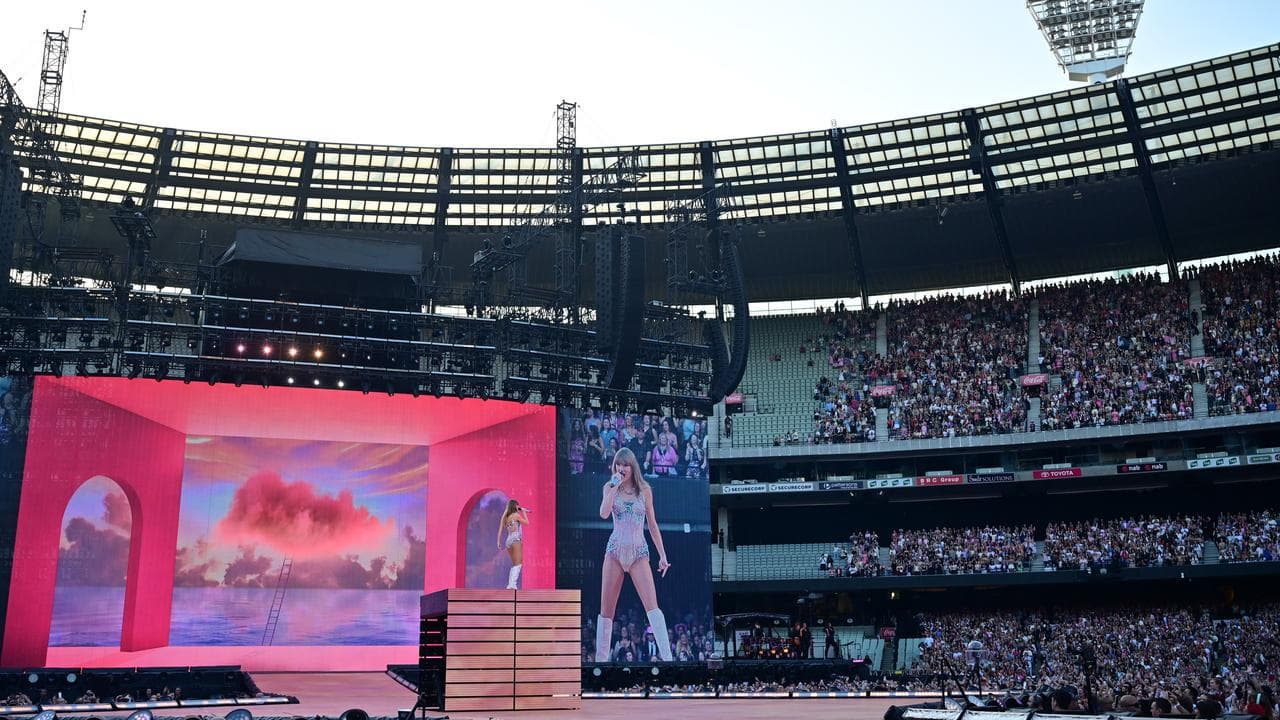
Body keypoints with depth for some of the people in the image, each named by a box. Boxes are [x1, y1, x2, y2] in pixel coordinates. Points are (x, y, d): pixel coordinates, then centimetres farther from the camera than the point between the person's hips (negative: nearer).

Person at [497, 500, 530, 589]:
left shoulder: (505, 517, 16)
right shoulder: (516, 515, -2)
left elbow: (500, 530, 10)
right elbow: (527, 522, 7)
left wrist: (499, 542, 8)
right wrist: (524, 512, 17)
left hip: (508, 541, 7)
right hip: (516, 540, -7)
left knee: (514, 565, 15)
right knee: (518, 564, -10)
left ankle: (511, 585, 6)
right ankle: (512, 584, -23)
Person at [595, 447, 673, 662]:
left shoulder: (644, 490, 6)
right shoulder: (609, 487, 5)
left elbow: (652, 525, 10)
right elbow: (604, 514, -13)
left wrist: (663, 554, 6)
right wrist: (615, 487, -13)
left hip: (639, 552, -1)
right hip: (615, 550, 1)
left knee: (652, 605, -14)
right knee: (606, 610, 2)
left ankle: (667, 657, -18)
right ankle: (601, 657, 12)